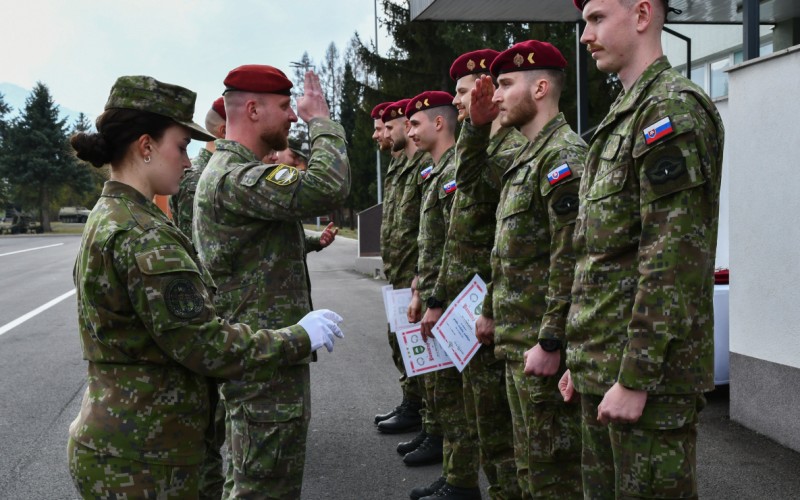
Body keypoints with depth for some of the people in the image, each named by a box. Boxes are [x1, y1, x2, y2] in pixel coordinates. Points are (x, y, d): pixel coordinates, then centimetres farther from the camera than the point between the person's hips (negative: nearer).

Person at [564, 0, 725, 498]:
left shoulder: (674, 108, -12)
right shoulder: (624, 116, 18)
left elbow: (674, 258, -21)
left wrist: (635, 377, -21)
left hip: (648, 372, -9)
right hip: (604, 370, 9)